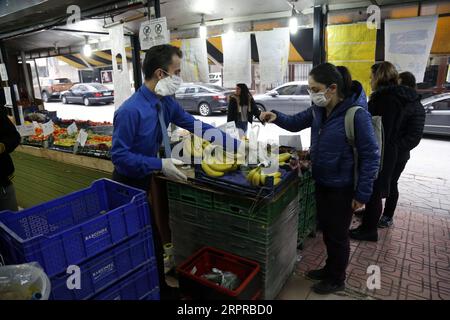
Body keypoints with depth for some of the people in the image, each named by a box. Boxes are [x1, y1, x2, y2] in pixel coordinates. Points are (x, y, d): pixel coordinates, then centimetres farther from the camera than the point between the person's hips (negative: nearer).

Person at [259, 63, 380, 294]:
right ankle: (330, 268, 46)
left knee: (338, 235, 12)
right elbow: (296, 123, 12)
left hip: (343, 188, -7)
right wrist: (276, 117, -9)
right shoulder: (318, 109, -3)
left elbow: (371, 156, -20)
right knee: (326, 230, 22)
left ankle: (337, 279, 36)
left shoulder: (356, 114, -24)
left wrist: (362, 194, -17)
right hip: (321, 182, 7)